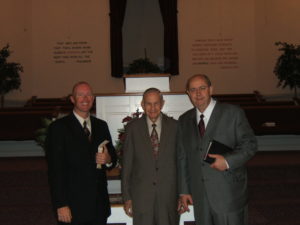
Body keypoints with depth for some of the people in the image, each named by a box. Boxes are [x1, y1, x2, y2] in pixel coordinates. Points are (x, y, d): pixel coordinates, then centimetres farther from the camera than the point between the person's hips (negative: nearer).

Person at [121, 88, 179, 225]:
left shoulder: (174, 126, 2)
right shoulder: (133, 128, 1)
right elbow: (127, 164, 3)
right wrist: (127, 197, 1)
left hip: (169, 194, 1)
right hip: (141, 196, 0)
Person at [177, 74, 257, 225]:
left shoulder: (233, 113, -3)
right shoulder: (184, 120, 9)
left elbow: (250, 144, -3)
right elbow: (182, 157, 12)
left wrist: (228, 161, -19)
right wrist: (184, 191, 10)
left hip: (228, 195, -3)